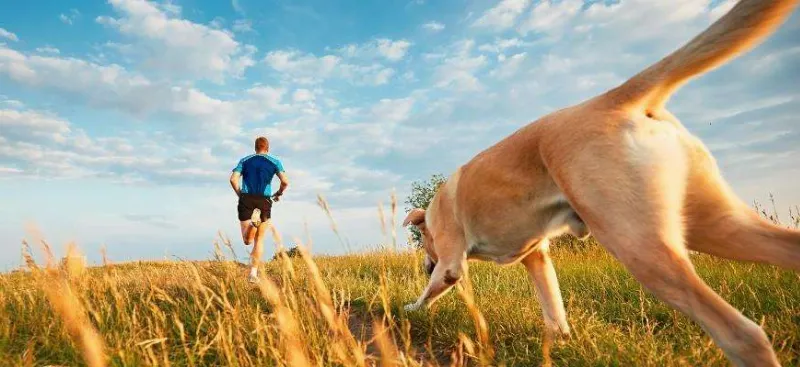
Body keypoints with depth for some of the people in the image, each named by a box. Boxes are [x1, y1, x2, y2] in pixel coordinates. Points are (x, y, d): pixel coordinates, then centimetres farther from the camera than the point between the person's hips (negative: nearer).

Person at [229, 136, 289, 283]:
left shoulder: (244, 160, 13)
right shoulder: (274, 162, 8)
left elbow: (233, 179, -1)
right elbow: (285, 182, -6)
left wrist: (240, 194, 14)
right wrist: (279, 193, 13)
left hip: (246, 200, 1)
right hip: (264, 202, -1)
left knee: (247, 241, 3)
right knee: (259, 240, 10)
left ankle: (253, 221, -28)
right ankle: (253, 273, 6)